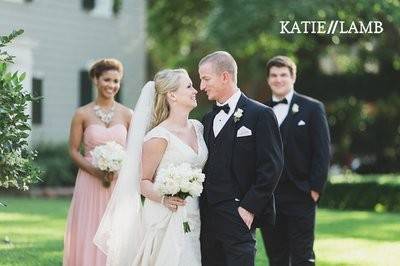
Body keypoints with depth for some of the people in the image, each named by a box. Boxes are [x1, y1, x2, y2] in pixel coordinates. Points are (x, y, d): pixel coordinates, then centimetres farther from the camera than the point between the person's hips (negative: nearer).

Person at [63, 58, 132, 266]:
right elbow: (73, 151, 1)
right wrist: (96, 171, -14)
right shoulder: (82, 114, 0)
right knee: (89, 237, -1)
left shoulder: (127, 115, 4)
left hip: (120, 184, 1)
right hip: (90, 183, -1)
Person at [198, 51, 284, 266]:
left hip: (237, 218, -7)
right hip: (207, 219, 7)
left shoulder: (260, 115, -5)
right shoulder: (209, 119, 18)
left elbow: (271, 168, -10)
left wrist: (249, 208, -15)